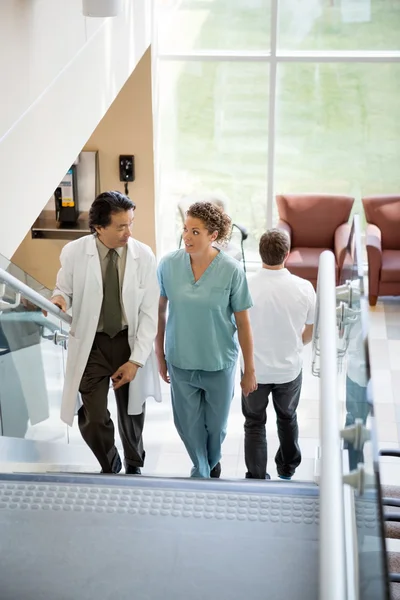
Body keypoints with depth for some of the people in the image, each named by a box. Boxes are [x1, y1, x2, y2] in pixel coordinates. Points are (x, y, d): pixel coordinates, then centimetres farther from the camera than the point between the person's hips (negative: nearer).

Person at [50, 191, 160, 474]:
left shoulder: (144, 255, -12)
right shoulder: (73, 253, -14)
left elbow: (150, 312, -9)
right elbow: (64, 290, 3)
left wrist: (136, 360, -13)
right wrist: (60, 300, -23)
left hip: (130, 341, 1)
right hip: (91, 344, -1)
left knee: (132, 415, 18)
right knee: (93, 419, -9)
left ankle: (134, 466, 47)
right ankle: (110, 466, 24)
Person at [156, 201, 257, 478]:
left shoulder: (231, 270, -17)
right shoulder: (169, 264, -11)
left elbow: (243, 322, -9)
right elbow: (159, 312, 1)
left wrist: (250, 370, -4)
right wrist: (160, 355, 7)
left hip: (219, 363, -1)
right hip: (180, 361, 1)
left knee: (216, 424, 18)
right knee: (188, 424, 13)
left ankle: (212, 462, 51)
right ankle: (201, 472, 41)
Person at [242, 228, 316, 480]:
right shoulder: (304, 288, -18)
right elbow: (310, 333, -3)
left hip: (255, 369, -2)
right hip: (290, 368, 2)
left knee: (255, 424, 17)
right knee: (287, 417, 26)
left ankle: (257, 477, 20)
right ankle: (288, 467, 46)